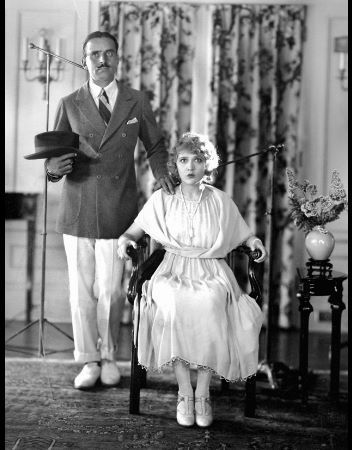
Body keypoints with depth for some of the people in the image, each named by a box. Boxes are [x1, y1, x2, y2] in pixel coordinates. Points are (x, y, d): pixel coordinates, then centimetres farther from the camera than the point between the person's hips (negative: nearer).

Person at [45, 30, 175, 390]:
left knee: (110, 290, 1)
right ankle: (88, 361, 20)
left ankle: (109, 356, 22)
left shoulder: (137, 103, 6)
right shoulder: (69, 105, 4)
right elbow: (52, 157, 4)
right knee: (81, 290, 5)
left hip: (118, 212, 0)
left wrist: (162, 173, -1)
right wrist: (54, 166, -19)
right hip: (78, 210, 1)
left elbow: (155, 146, 18)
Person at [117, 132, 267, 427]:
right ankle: (184, 392, -26)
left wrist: (255, 242, -3)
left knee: (208, 303, -36)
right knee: (172, 303, -36)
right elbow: (135, 229, 15)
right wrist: (125, 239, -7)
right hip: (174, 272, 1)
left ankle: (203, 393, -27)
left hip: (212, 272, 0)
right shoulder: (162, 199, 11)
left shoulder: (221, 201, 10)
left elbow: (243, 235, 20)